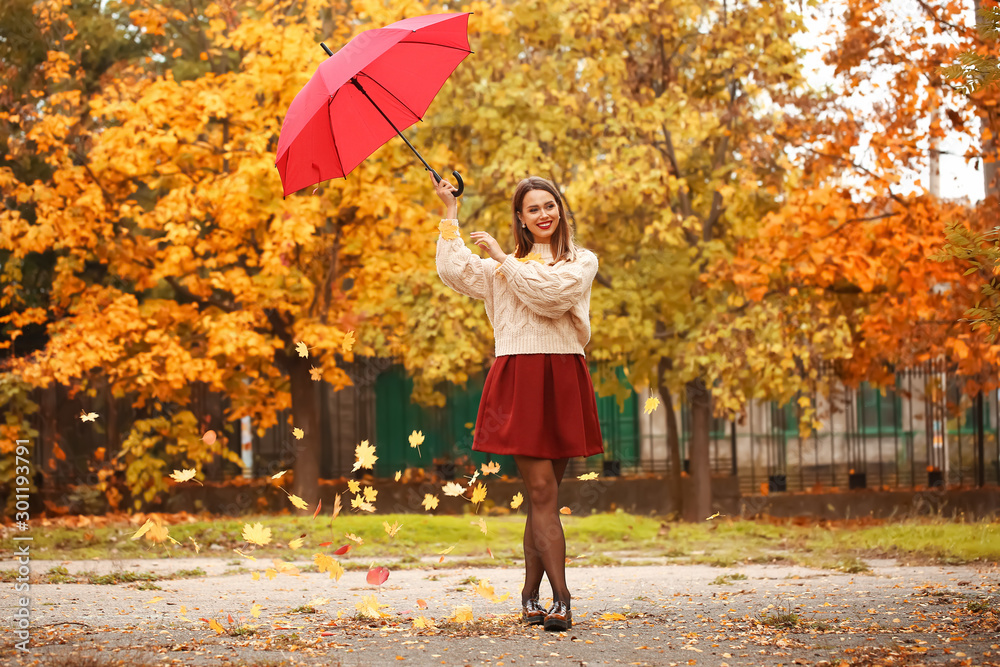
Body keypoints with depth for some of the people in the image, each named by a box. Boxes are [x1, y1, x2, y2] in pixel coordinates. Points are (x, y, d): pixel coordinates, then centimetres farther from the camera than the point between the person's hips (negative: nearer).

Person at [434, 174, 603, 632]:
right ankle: (561, 599, -15)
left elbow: (554, 290, -9)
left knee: (543, 494, 3)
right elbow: (453, 271, 1)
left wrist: (503, 259, 0)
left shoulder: (582, 262, 11)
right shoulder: (500, 267, 18)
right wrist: (450, 214, 5)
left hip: (564, 381, 1)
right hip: (519, 379, -1)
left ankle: (530, 595, 12)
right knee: (541, 491, -10)